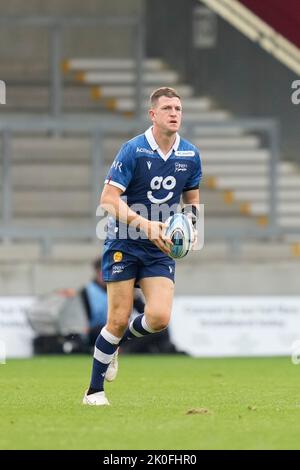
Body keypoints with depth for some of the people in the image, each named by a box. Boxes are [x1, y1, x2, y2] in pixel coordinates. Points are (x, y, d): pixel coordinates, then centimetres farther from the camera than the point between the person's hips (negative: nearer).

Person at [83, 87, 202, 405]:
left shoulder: (190, 155, 2)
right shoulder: (133, 150, -13)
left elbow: (192, 198, 18)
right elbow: (108, 200, -17)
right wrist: (145, 224, -28)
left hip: (160, 249, 4)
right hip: (123, 245, -4)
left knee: (159, 317, -13)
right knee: (118, 320, -5)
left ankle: (116, 342, 20)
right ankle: (94, 391, 11)